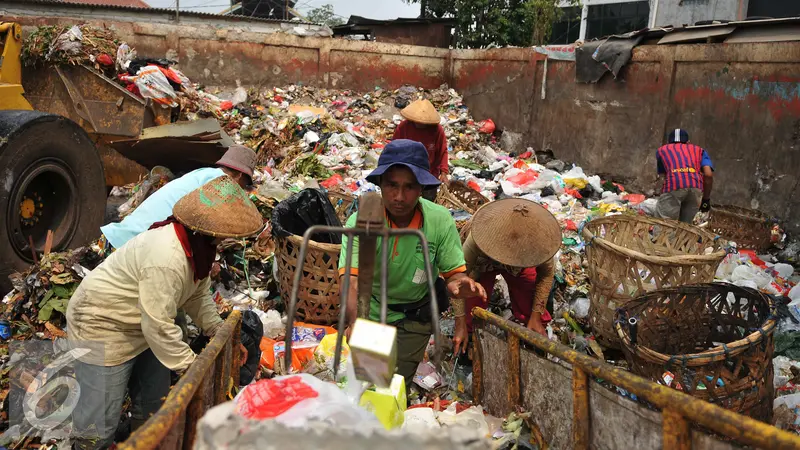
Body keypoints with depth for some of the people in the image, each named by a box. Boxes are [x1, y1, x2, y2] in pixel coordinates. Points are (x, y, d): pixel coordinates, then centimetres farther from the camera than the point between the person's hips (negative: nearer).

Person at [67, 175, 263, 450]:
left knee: (154, 403, 18)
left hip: (142, 326, 10)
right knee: (102, 417, 0)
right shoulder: (168, 258, -36)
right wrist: (192, 366, -22)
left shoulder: (198, 244, -5)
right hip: (100, 326, -9)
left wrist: (220, 332, -5)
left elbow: (198, 295, 6)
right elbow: (158, 326, -32)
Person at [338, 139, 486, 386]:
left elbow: (453, 272, -16)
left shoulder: (440, 221, -22)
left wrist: (458, 285, -42)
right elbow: (350, 280, -37)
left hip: (414, 319, 0)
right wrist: (355, 322, -58)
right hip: (370, 312, 0)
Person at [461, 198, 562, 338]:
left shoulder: (537, 239, -36)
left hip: (519, 267, 2)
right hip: (482, 264, -1)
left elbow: (547, 274, -18)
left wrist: (536, 316, -18)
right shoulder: (476, 241, -44)